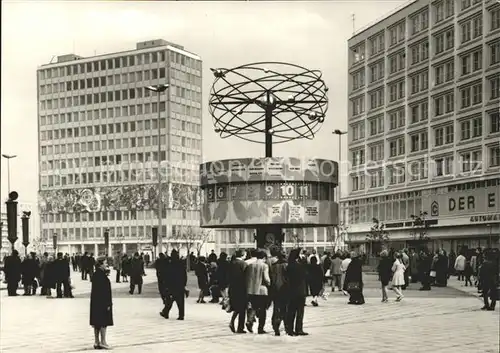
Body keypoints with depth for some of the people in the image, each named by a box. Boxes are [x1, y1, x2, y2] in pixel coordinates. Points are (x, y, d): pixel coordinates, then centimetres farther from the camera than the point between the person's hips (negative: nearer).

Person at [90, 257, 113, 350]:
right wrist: (108, 304, -18)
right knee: (103, 322, -1)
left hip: (96, 302, 9)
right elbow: (104, 290, -21)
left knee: (97, 323, 12)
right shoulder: (101, 275, -19)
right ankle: (103, 342, 5)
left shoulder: (96, 274, 9)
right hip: (102, 302, -9)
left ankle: (97, 342, 17)